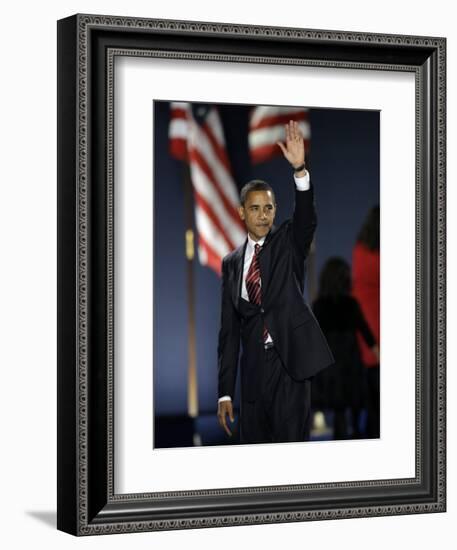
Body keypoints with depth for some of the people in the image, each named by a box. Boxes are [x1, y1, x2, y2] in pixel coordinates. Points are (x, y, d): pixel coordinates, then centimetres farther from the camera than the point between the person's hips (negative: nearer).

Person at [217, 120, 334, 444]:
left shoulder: (289, 242, 6)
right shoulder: (232, 263, 10)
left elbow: (307, 218, -17)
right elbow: (229, 329, 9)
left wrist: (300, 169, -33)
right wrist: (225, 392, 4)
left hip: (290, 360, -3)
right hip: (253, 368, 3)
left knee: (292, 442, -5)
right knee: (253, 443, 6)